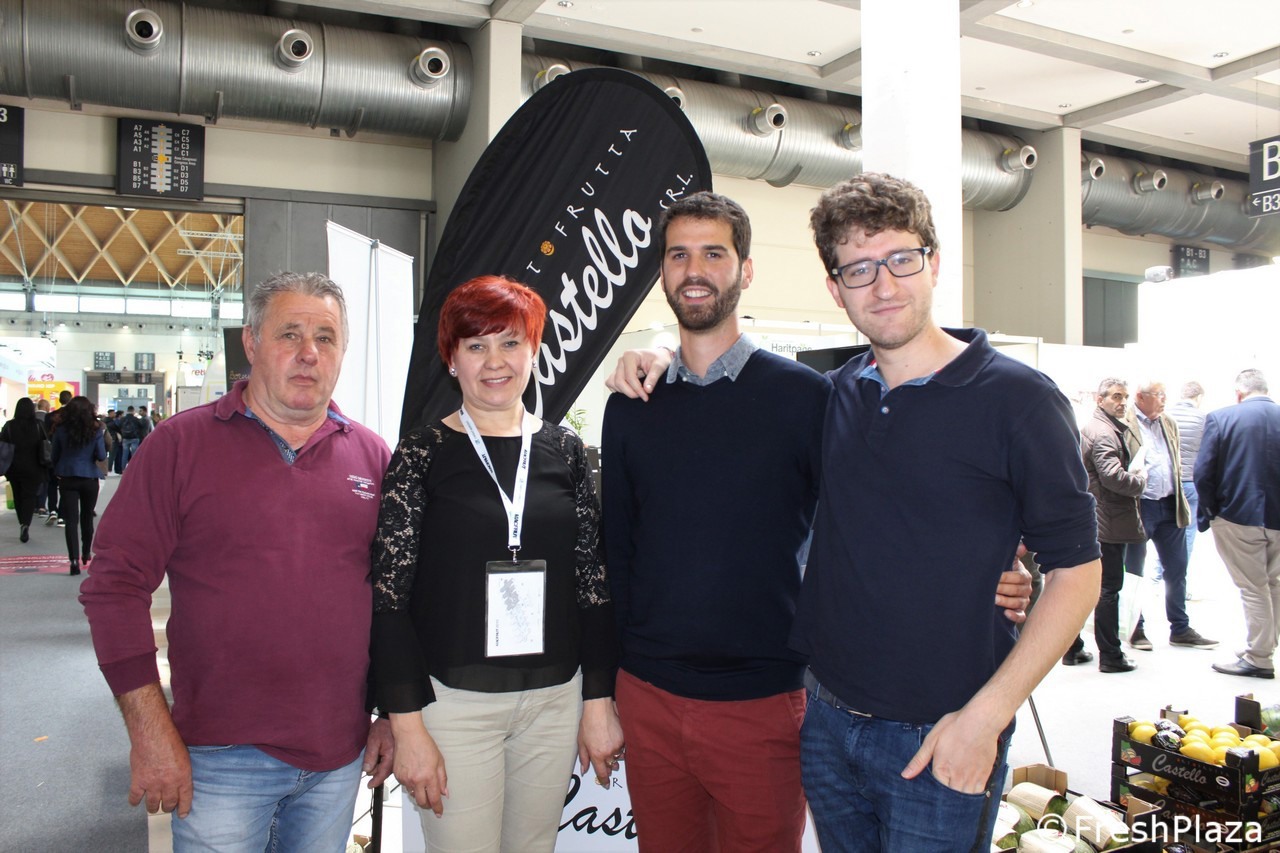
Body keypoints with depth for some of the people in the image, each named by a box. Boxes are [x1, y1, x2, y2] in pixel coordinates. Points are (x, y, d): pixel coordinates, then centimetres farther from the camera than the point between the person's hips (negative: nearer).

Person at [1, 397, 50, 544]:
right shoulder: (38, 425, -6)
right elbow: (44, 447, -7)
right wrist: (45, 471, -2)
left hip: (14, 468, 1)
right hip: (32, 468, -1)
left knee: (18, 496, 15)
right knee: (29, 496, 1)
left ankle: (22, 524, 21)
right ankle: (26, 524, -17)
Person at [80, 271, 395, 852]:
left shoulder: (371, 455, 3)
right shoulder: (182, 443, -5)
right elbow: (116, 585, -7)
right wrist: (151, 732, -10)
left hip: (340, 757, 3)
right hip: (223, 759, -3)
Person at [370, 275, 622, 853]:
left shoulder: (565, 451, 4)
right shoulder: (423, 453, -4)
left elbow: (593, 582, 5)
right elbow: (389, 595, -5)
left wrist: (599, 703, 3)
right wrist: (407, 726, -10)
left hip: (554, 698, 3)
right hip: (452, 698, -3)